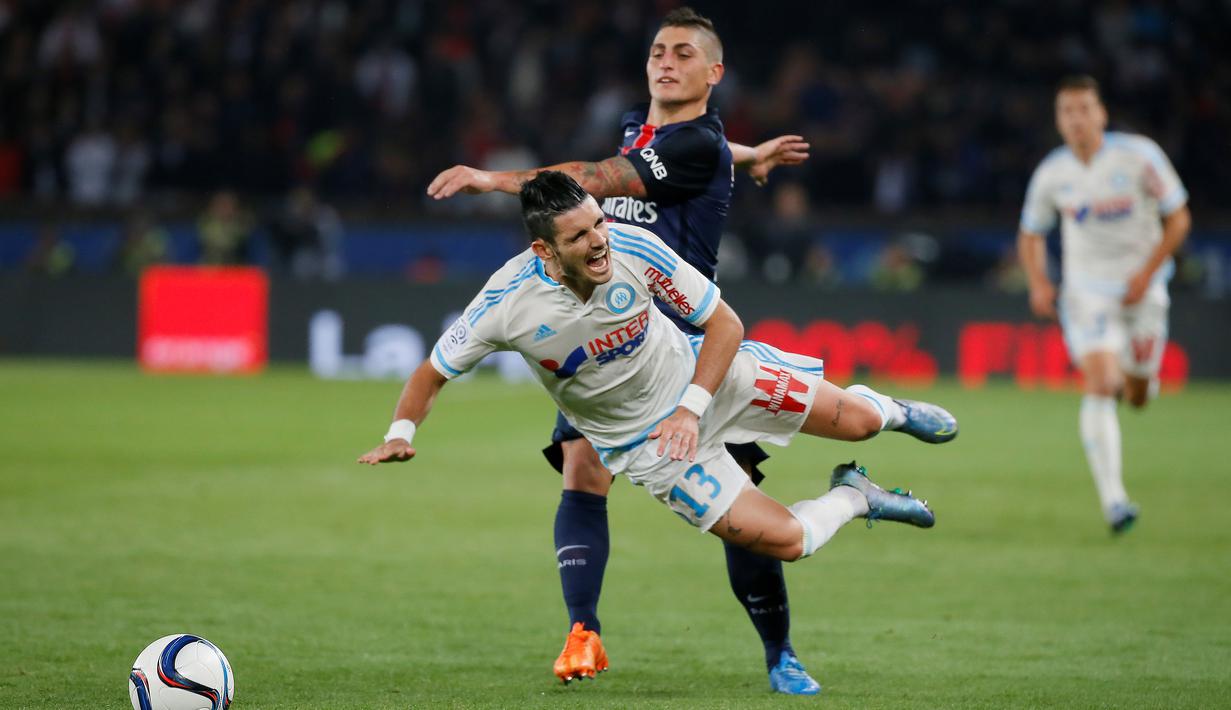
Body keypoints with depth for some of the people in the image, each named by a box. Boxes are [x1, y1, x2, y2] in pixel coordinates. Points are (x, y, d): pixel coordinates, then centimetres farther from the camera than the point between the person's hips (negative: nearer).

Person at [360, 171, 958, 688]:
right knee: (785, 541, -10)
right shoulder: (507, 305, -27)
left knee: (857, 422, 0)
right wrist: (400, 435, -26)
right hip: (639, 443, -1)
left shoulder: (634, 248, -25)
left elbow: (725, 324, -13)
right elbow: (433, 373, -9)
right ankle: (853, 498, 24)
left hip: (701, 372, 1)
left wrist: (691, 409, -23)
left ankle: (886, 410, 40)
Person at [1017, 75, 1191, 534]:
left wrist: (1146, 274, -13)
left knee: (1137, 397, 8)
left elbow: (1178, 219, -4)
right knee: (1099, 385, -19)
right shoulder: (1051, 174, -5)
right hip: (1086, 290, 0)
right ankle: (1112, 500, -21)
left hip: (1141, 289, 0)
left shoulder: (1139, 156, -11)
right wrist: (1038, 283, -6)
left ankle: (1133, 376, 50)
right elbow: (1031, 234, 11)